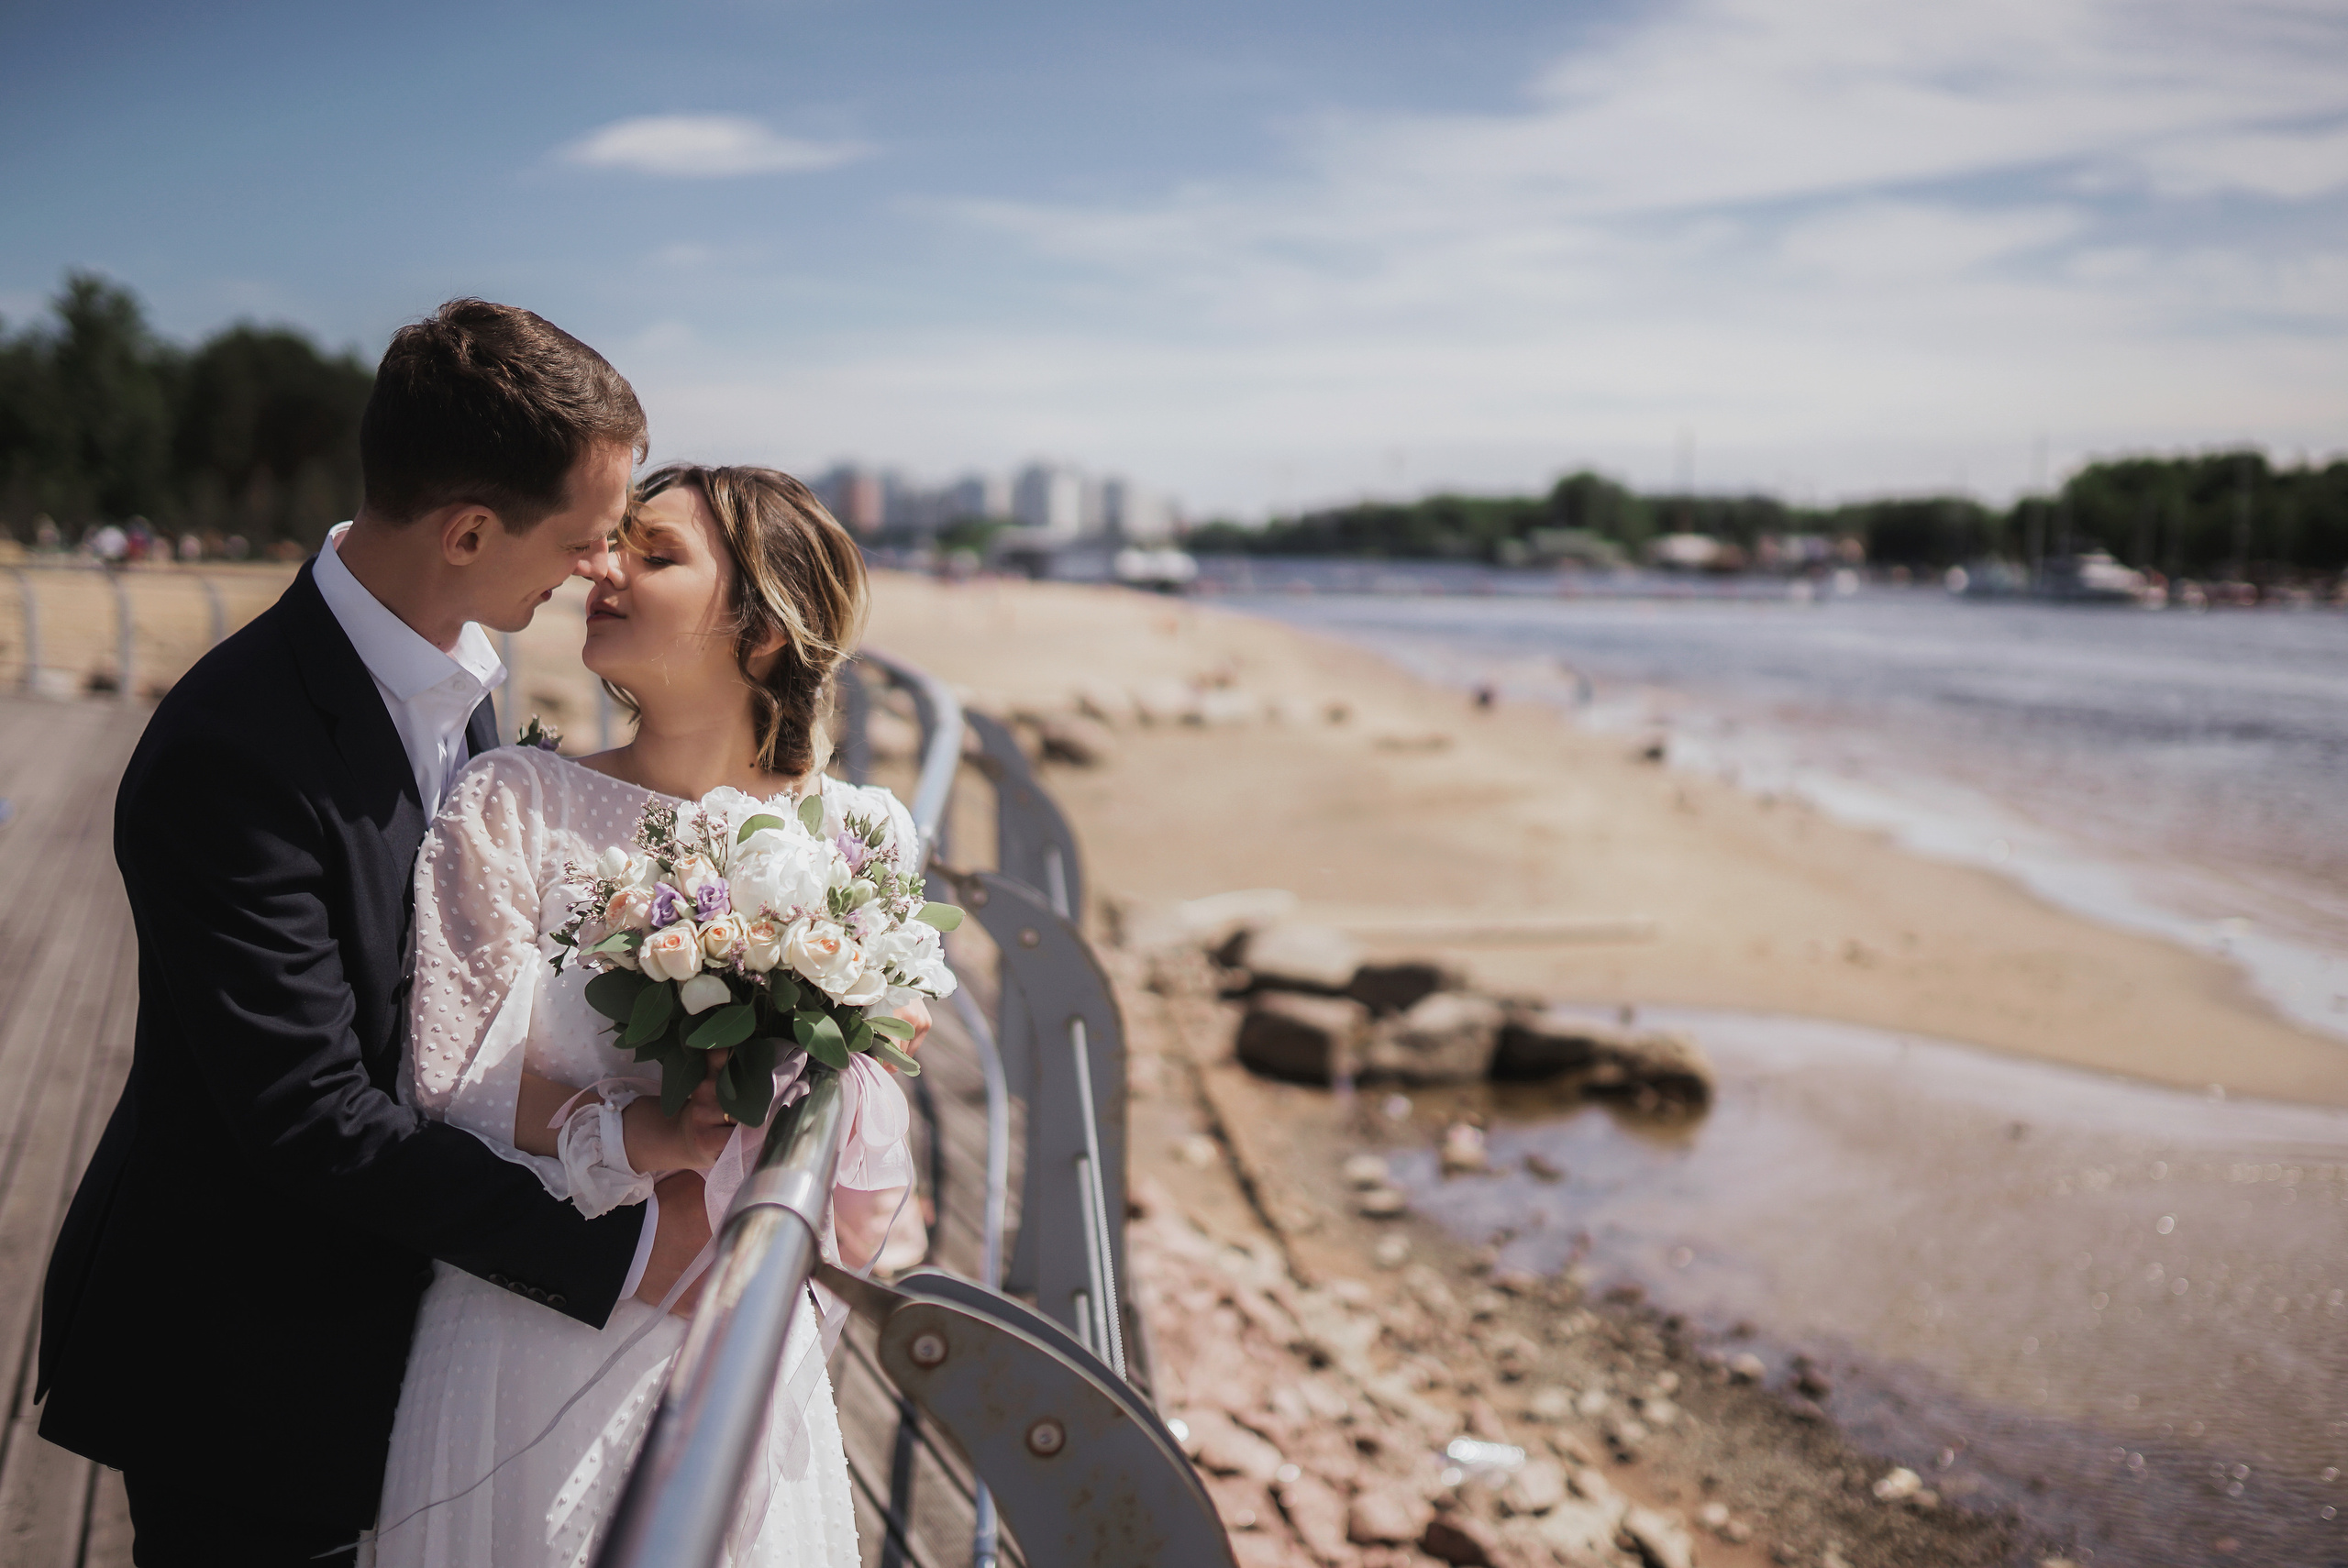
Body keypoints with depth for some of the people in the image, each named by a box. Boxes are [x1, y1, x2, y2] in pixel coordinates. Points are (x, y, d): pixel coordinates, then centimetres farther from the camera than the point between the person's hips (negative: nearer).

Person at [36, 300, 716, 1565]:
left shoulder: (451, 674, -2)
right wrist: (617, 1248, -25)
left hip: (392, 1297, 8)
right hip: (247, 1366, -7)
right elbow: (315, 1118, -29)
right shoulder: (232, 754, -30)